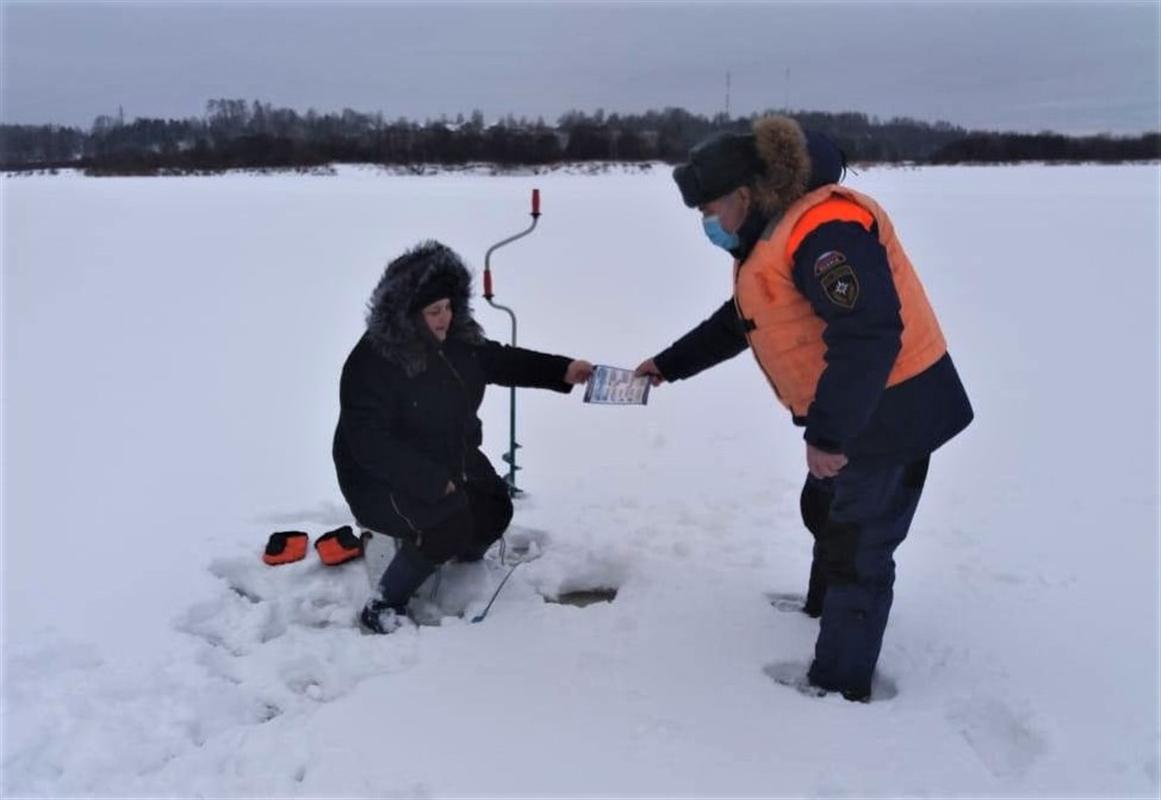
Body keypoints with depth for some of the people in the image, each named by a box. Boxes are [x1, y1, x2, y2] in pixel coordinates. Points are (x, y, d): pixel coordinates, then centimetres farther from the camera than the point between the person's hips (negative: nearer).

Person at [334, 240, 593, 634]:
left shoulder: (457, 336, -6)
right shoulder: (370, 365, -28)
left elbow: (499, 360, 7)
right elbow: (371, 445, -29)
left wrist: (561, 370, -6)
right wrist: (433, 482, -31)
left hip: (452, 460, 8)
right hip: (383, 477, -8)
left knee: (495, 512, 2)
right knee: (448, 527, -27)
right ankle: (382, 609, -9)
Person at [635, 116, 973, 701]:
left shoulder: (823, 229, -25)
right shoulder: (769, 238, 10)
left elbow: (870, 332, -34)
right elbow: (738, 322, 21)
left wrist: (827, 433, -32)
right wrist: (669, 364, 19)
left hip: (890, 411, -11)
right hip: (848, 415, 11)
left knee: (858, 546, 0)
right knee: (825, 512, 27)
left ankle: (840, 686, 14)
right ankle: (825, 607, 50)